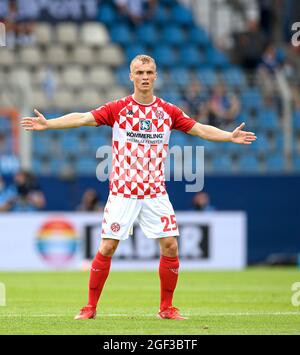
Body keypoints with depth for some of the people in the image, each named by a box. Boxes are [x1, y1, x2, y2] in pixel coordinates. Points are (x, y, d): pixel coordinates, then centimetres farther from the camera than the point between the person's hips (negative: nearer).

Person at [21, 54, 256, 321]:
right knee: (107, 248, -5)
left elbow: (200, 129, 7)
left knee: (170, 246, -5)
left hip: (155, 193, 2)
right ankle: (91, 306, 7)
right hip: (122, 191, -2)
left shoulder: (168, 111, 5)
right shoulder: (117, 109, -2)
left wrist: (230, 136, -5)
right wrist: (47, 124, -21)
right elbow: (82, 118, -10)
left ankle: (166, 308, 9)